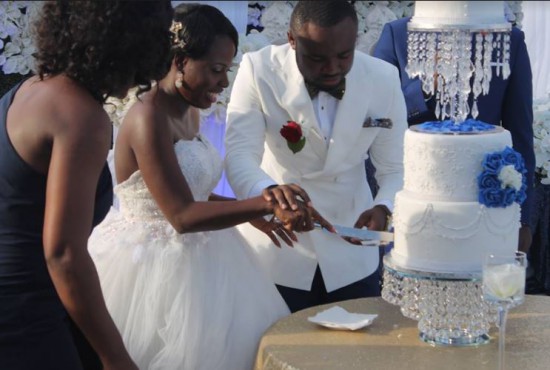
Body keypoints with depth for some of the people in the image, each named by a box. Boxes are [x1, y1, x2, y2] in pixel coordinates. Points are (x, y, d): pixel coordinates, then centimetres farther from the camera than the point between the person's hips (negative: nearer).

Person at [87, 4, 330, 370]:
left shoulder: (189, 113, 8)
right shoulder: (149, 118, -20)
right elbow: (182, 215, -25)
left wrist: (254, 213, 1)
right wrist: (266, 202, -30)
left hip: (192, 259, 9)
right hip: (153, 267, -9)